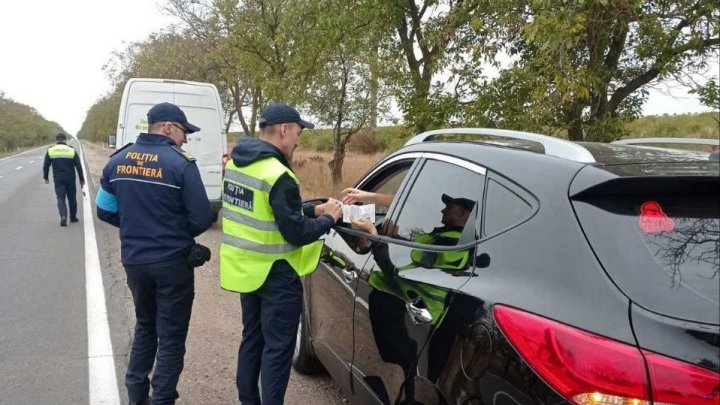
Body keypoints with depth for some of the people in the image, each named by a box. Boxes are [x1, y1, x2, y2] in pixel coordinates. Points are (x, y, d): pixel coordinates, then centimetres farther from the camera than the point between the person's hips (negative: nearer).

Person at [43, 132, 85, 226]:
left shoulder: (50, 150, 0)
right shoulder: (72, 150, -2)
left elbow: (46, 165, 4)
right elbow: (79, 166, -2)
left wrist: (45, 177, 18)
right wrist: (82, 180, 5)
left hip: (58, 179, 0)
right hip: (70, 179, 0)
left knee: (60, 198, 1)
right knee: (72, 198, 13)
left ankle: (63, 216, -20)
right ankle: (73, 217, 23)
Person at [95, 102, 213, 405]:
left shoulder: (118, 161, 2)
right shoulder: (181, 163, -15)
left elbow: (105, 211, 10)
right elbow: (202, 218, -14)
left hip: (133, 260, 6)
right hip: (172, 263, -6)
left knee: (144, 326, 25)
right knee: (171, 336, 8)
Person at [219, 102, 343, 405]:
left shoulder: (237, 163, 5)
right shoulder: (278, 176, -24)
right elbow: (296, 233, -22)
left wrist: (312, 210, 7)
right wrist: (328, 218, -5)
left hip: (245, 269, 9)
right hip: (274, 275, -9)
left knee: (252, 339, 21)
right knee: (277, 348, 3)